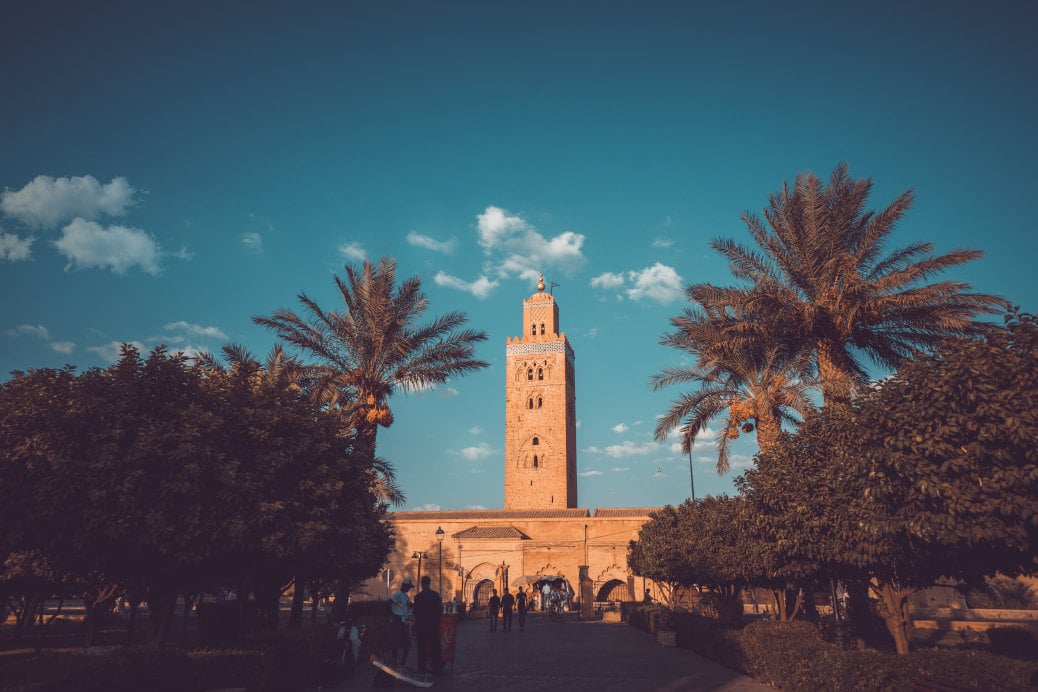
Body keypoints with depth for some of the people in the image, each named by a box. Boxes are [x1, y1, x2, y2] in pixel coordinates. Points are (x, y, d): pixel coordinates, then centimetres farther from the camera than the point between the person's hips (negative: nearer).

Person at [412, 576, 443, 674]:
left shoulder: (418, 596, -5)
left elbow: (415, 612, 0)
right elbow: (440, 610, -7)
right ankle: (437, 668, 9)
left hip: (421, 626, 1)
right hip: (433, 625, -1)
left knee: (422, 647, 10)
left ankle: (422, 668, 13)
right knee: (435, 647, 7)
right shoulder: (436, 594, -8)